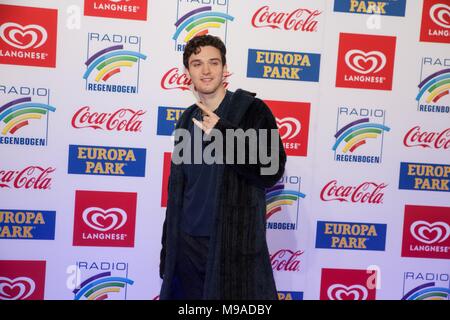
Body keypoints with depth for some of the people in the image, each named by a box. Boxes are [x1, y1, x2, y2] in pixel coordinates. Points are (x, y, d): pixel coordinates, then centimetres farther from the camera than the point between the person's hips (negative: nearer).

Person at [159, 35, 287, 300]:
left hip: (234, 244, -5)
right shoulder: (188, 119, 9)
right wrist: (167, 246, 12)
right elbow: (177, 188, 13)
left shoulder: (252, 110, -7)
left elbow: (271, 172, -17)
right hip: (186, 242, 5)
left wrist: (223, 134, -22)